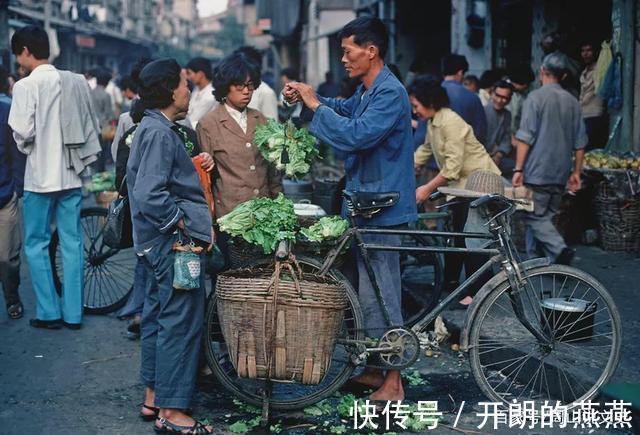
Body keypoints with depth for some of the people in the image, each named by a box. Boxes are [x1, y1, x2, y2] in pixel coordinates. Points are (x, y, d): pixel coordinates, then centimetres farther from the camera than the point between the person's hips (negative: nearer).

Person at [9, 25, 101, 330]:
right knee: (72, 243, 9)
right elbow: (92, 128, 7)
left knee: (36, 244, 8)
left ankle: (49, 313, 9)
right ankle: (73, 313, 13)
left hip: (40, 177, -5)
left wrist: (25, 147, 3)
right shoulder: (77, 82, 3)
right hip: (72, 175, 5)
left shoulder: (26, 86, -12)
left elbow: (22, 132, -17)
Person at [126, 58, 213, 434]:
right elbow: (150, 196, -26)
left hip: (161, 242, 11)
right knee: (182, 321, -6)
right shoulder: (160, 133, -18)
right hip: (172, 241, -11)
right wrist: (189, 224, -20)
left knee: (159, 316, 16)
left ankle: (154, 398, 26)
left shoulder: (155, 128, 14)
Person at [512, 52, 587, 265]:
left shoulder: (536, 97, -9)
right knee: (545, 216, 13)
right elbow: (580, 143, 12)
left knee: (535, 217, -2)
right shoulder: (572, 101, 10)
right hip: (561, 174, 6)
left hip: (538, 172, -6)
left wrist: (518, 169, -12)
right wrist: (576, 172, 19)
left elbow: (525, 138, -14)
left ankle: (560, 249, -20)